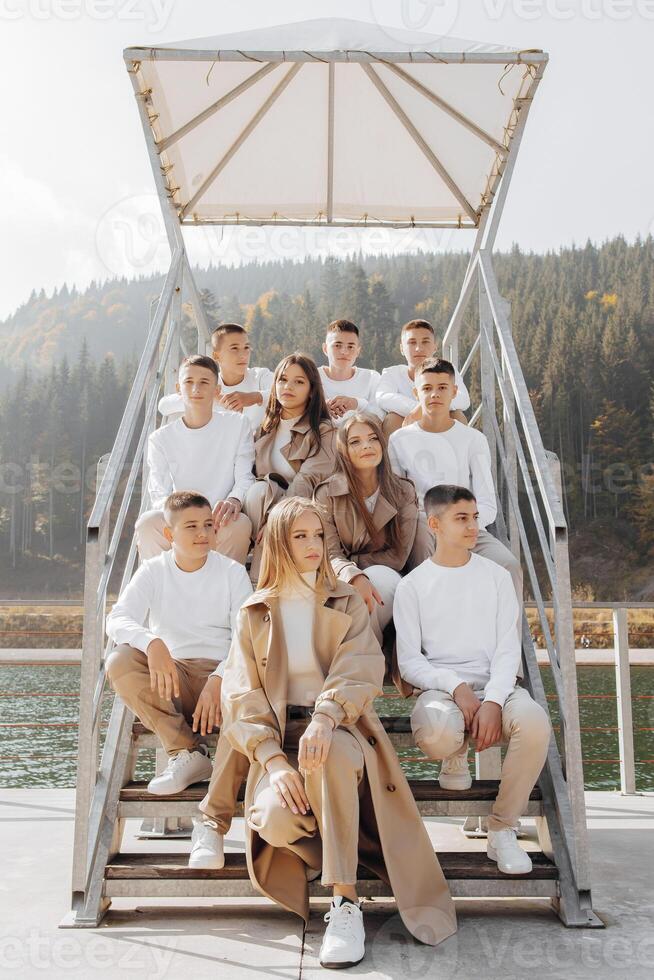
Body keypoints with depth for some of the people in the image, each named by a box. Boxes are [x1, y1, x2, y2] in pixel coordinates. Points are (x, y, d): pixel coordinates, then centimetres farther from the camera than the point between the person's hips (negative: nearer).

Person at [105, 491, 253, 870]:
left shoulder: (232, 572, 2)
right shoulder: (154, 571, 4)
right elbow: (117, 620, -11)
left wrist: (219, 679, -24)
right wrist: (152, 644, -33)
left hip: (222, 674, -1)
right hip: (169, 678, 2)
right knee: (120, 663, -27)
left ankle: (213, 823, -32)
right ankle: (187, 753, -15)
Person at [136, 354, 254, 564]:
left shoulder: (237, 425, 8)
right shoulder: (161, 439, 9)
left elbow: (245, 478, 0)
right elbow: (159, 495, 0)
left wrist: (234, 500, -26)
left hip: (221, 523, -1)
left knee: (240, 523, -35)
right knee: (147, 522, -31)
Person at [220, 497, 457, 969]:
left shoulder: (347, 602, 8)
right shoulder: (255, 612, 9)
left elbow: (359, 669, -10)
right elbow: (243, 695, 1)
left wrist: (325, 718, -31)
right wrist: (273, 759, -15)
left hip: (341, 729, -1)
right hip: (281, 736, 1)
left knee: (332, 755, -38)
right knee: (274, 821, -29)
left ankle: (346, 902, -28)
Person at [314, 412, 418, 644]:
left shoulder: (403, 492, -1)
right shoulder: (327, 494, -4)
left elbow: (398, 556, -3)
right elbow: (329, 555, -11)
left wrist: (350, 562, -11)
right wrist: (354, 576, -33)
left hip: (385, 580, 1)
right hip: (340, 582, -1)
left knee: (381, 576, -33)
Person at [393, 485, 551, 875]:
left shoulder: (496, 576, 10)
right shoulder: (412, 586, 6)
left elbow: (508, 649, 3)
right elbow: (409, 661, 0)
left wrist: (493, 700, -16)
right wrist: (456, 687, -17)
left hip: (494, 685, 2)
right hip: (439, 689, -1)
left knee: (535, 723, -33)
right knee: (438, 734, -38)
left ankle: (503, 829, -11)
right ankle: (457, 755, 4)